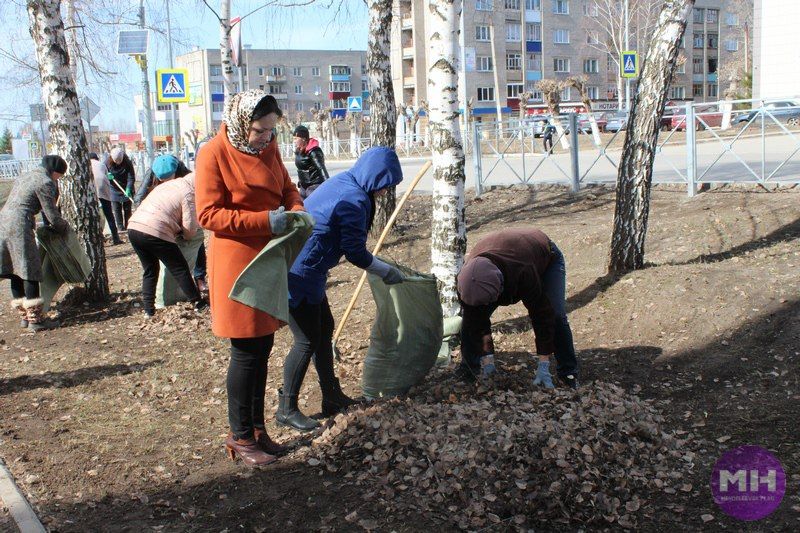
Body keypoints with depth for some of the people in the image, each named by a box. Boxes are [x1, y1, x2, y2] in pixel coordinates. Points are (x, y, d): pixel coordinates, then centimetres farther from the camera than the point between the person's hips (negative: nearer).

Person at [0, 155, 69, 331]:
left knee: (16, 273, 12)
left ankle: (24, 316, 19)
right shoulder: (45, 182, -5)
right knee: (30, 272, -4)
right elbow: (52, 215, -6)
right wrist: (64, 227, 14)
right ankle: (35, 319, -2)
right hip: (19, 226, -9)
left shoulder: (25, 176, 22)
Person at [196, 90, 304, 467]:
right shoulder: (214, 154, -14)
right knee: (246, 351, -1)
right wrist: (265, 221, -24)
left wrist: (296, 209, -5)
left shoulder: (268, 147, 7)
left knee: (262, 347, 13)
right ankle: (240, 436, 14)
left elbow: (286, 186, 19)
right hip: (236, 262, -7)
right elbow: (208, 215, -17)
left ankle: (257, 427, 25)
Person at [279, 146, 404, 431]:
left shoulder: (341, 183, 10)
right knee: (308, 340, -1)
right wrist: (387, 271, -1)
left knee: (325, 327, 18)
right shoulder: (354, 200, -20)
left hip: (306, 271, 11)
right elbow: (355, 252, -16)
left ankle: (332, 397, 30)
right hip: (300, 275, -11)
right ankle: (287, 409, 11)